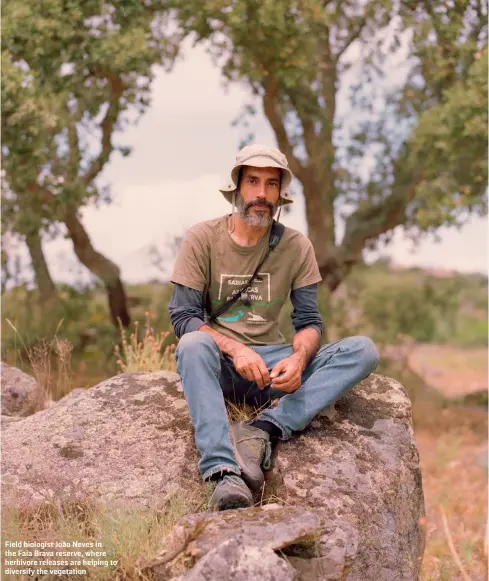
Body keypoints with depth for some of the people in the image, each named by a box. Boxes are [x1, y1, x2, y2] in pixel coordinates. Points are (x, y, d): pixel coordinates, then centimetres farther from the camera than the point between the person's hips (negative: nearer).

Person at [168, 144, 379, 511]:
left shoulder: (296, 246, 5)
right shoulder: (203, 239, -2)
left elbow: (309, 321, 2)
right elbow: (182, 316, -8)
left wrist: (298, 358, -22)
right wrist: (235, 348, -25)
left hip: (272, 363, 3)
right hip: (219, 363, -2)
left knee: (363, 351, -19)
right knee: (193, 344, -38)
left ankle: (265, 429, -36)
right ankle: (226, 474, -50)